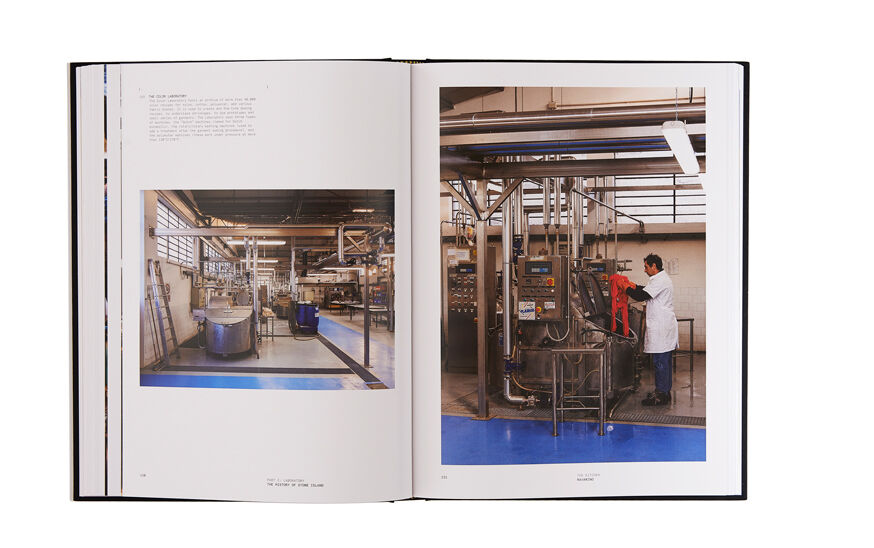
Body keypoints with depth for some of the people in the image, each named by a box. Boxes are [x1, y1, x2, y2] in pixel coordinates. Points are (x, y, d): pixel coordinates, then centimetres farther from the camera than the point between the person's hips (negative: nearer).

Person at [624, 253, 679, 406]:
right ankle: (665, 392, 21)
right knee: (665, 361, 14)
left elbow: (641, 296, -21)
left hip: (661, 328, -11)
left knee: (660, 362, -6)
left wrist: (627, 289, -8)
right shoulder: (663, 279, 18)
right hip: (665, 326, 11)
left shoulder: (659, 281, -16)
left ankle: (661, 395, -3)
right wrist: (634, 286, 21)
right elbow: (647, 291, 33)